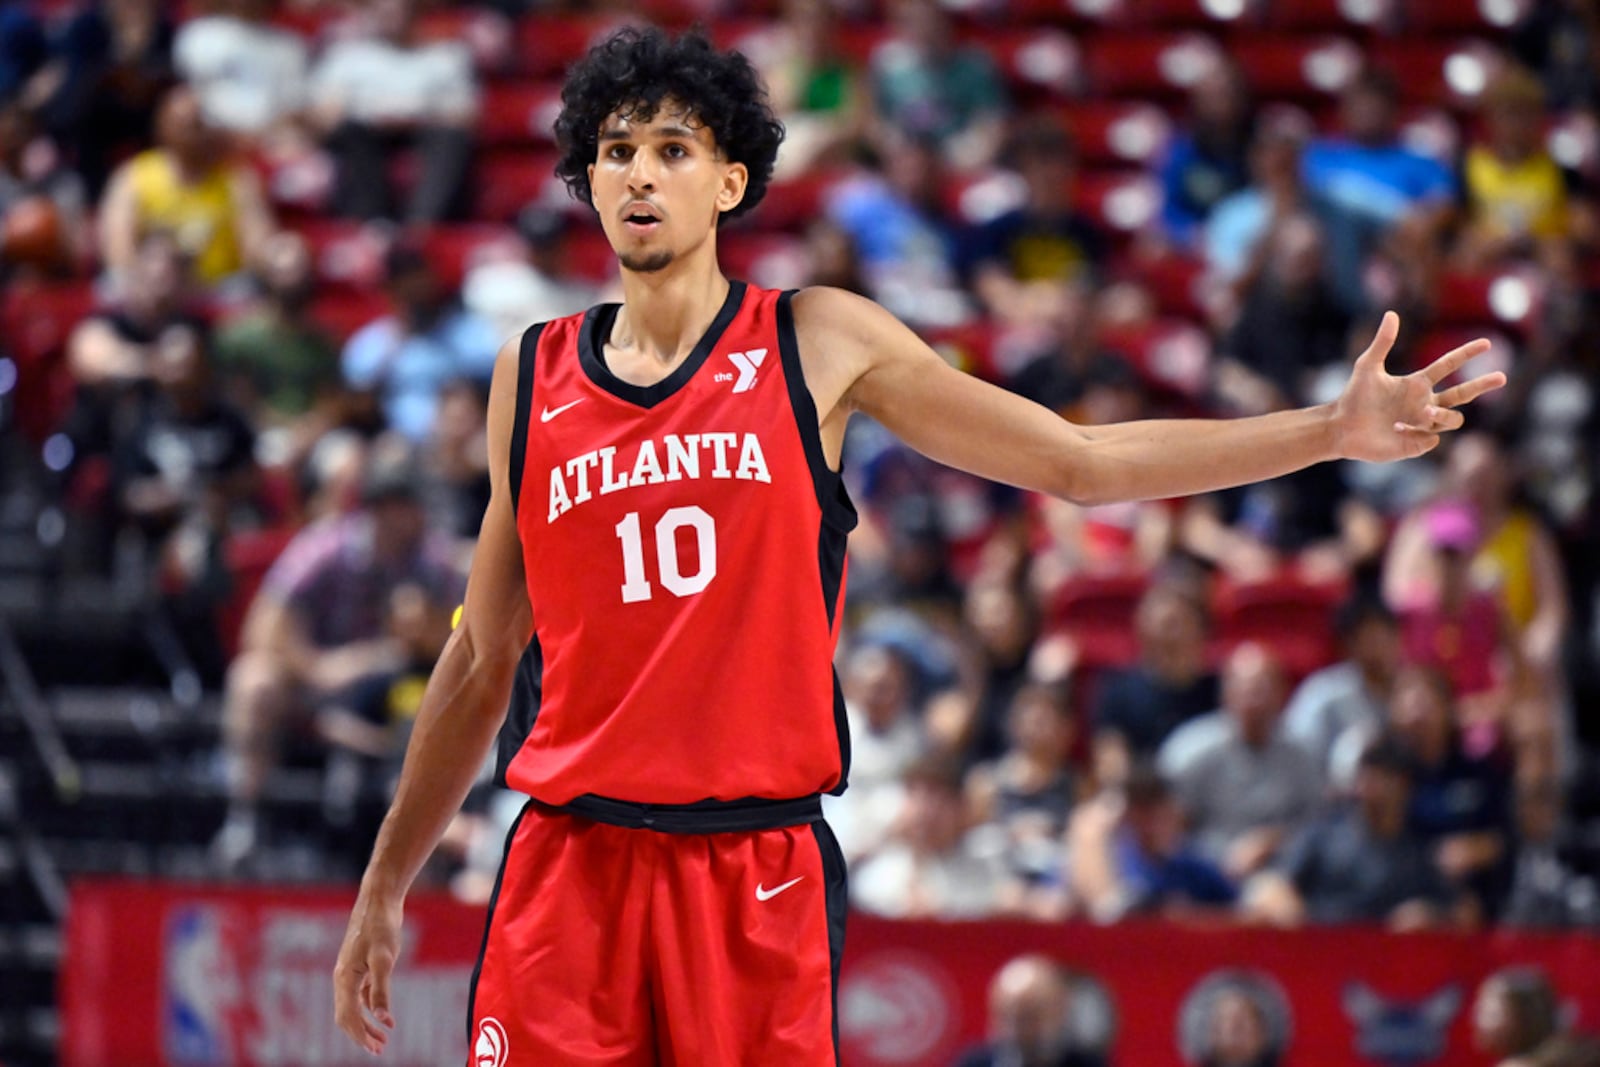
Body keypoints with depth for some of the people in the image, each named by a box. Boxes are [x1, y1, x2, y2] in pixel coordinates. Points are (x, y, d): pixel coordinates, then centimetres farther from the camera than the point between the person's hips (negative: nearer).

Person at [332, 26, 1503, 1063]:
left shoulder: (817, 343, 5)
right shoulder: (532, 376, 10)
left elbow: (1082, 462, 8)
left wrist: (1333, 431, 0)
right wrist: (386, 888, 17)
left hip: (761, 873, -1)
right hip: (570, 864, 1)